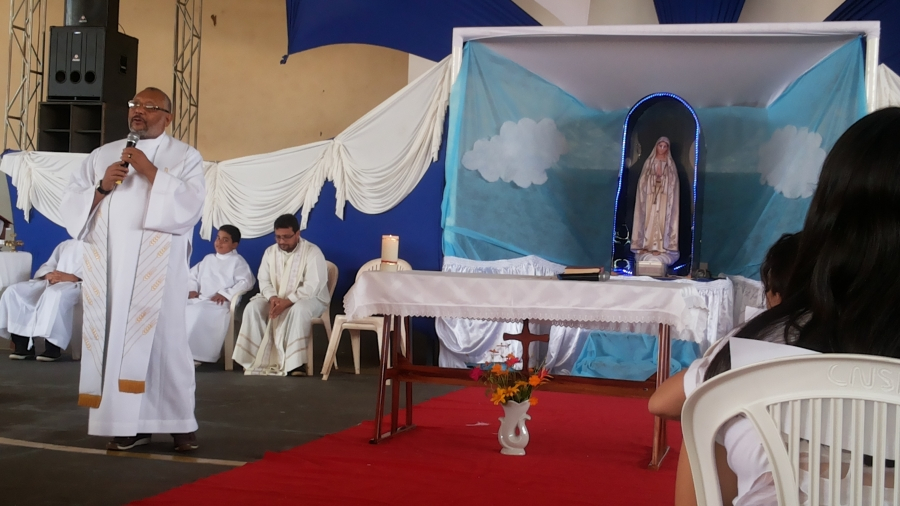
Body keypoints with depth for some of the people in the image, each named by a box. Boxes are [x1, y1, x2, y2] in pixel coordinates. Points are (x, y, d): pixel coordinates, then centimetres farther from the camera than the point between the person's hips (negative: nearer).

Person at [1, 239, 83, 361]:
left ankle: (52, 347, -33)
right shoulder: (65, 244, 30)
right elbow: (48, 266, 24)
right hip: (53, 283, 7)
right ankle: (24, 345, -18)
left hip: (78, 284, -7)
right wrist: (49, 275, -2)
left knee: (55, 294, -40)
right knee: (13, 292, -14)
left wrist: (70, 277, -22)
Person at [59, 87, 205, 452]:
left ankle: (179, 423, 4)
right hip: (109, 267, 3)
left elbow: (190, 206, -9)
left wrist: (150, 172, -12)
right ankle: (129, 423, 6)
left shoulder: (185, 157, 7)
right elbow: (71, 207, 11)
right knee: (114, 340, 0)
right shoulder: (102, 155, 16)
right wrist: (101, 188, -7)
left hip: (157, 270, -3)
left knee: (164, 340, -5)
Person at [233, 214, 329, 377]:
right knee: (253, 307, -21)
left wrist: (287, 302, -29)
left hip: (310, 298, -5)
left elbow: (312, 287, -21)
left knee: (299, 310, -38)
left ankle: (293, 363, -34)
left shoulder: (313, 252, -14)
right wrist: (272, 297, -20)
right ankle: (256, 359, -19)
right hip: (276, 299, 5)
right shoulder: (270, 252, 4)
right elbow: (264, 280, 2)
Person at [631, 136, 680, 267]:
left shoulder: (670, 163, 7)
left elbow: (673, 182, 3)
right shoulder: (649, 161, 8)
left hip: (664, 196, 0)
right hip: (650, 194, 1)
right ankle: (645, 246, -1)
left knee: (661, 220, -5)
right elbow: (643, 180, 4)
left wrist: (662, 178, -13)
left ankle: (659, 247, -4)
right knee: (649, 220, -3)